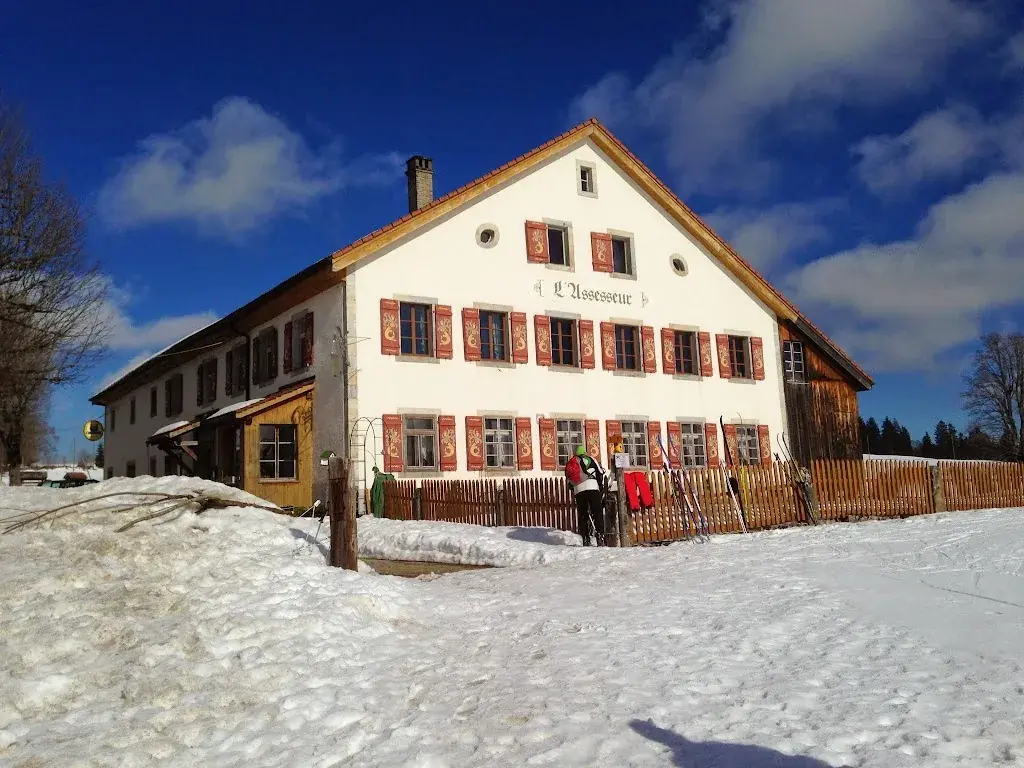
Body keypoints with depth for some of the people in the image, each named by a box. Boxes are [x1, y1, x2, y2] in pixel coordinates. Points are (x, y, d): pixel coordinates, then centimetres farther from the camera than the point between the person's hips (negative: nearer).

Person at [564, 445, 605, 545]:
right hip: (591, 487, -4)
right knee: (598, 513, -5)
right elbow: (600, 473, 9)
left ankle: (585, 540, 2)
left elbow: (569, 480, 24)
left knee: (582, 515, 7)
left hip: (578, 491, 4)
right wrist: (602, 486, 18)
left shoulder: (569, 464, 26)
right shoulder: (589, 459, 15)